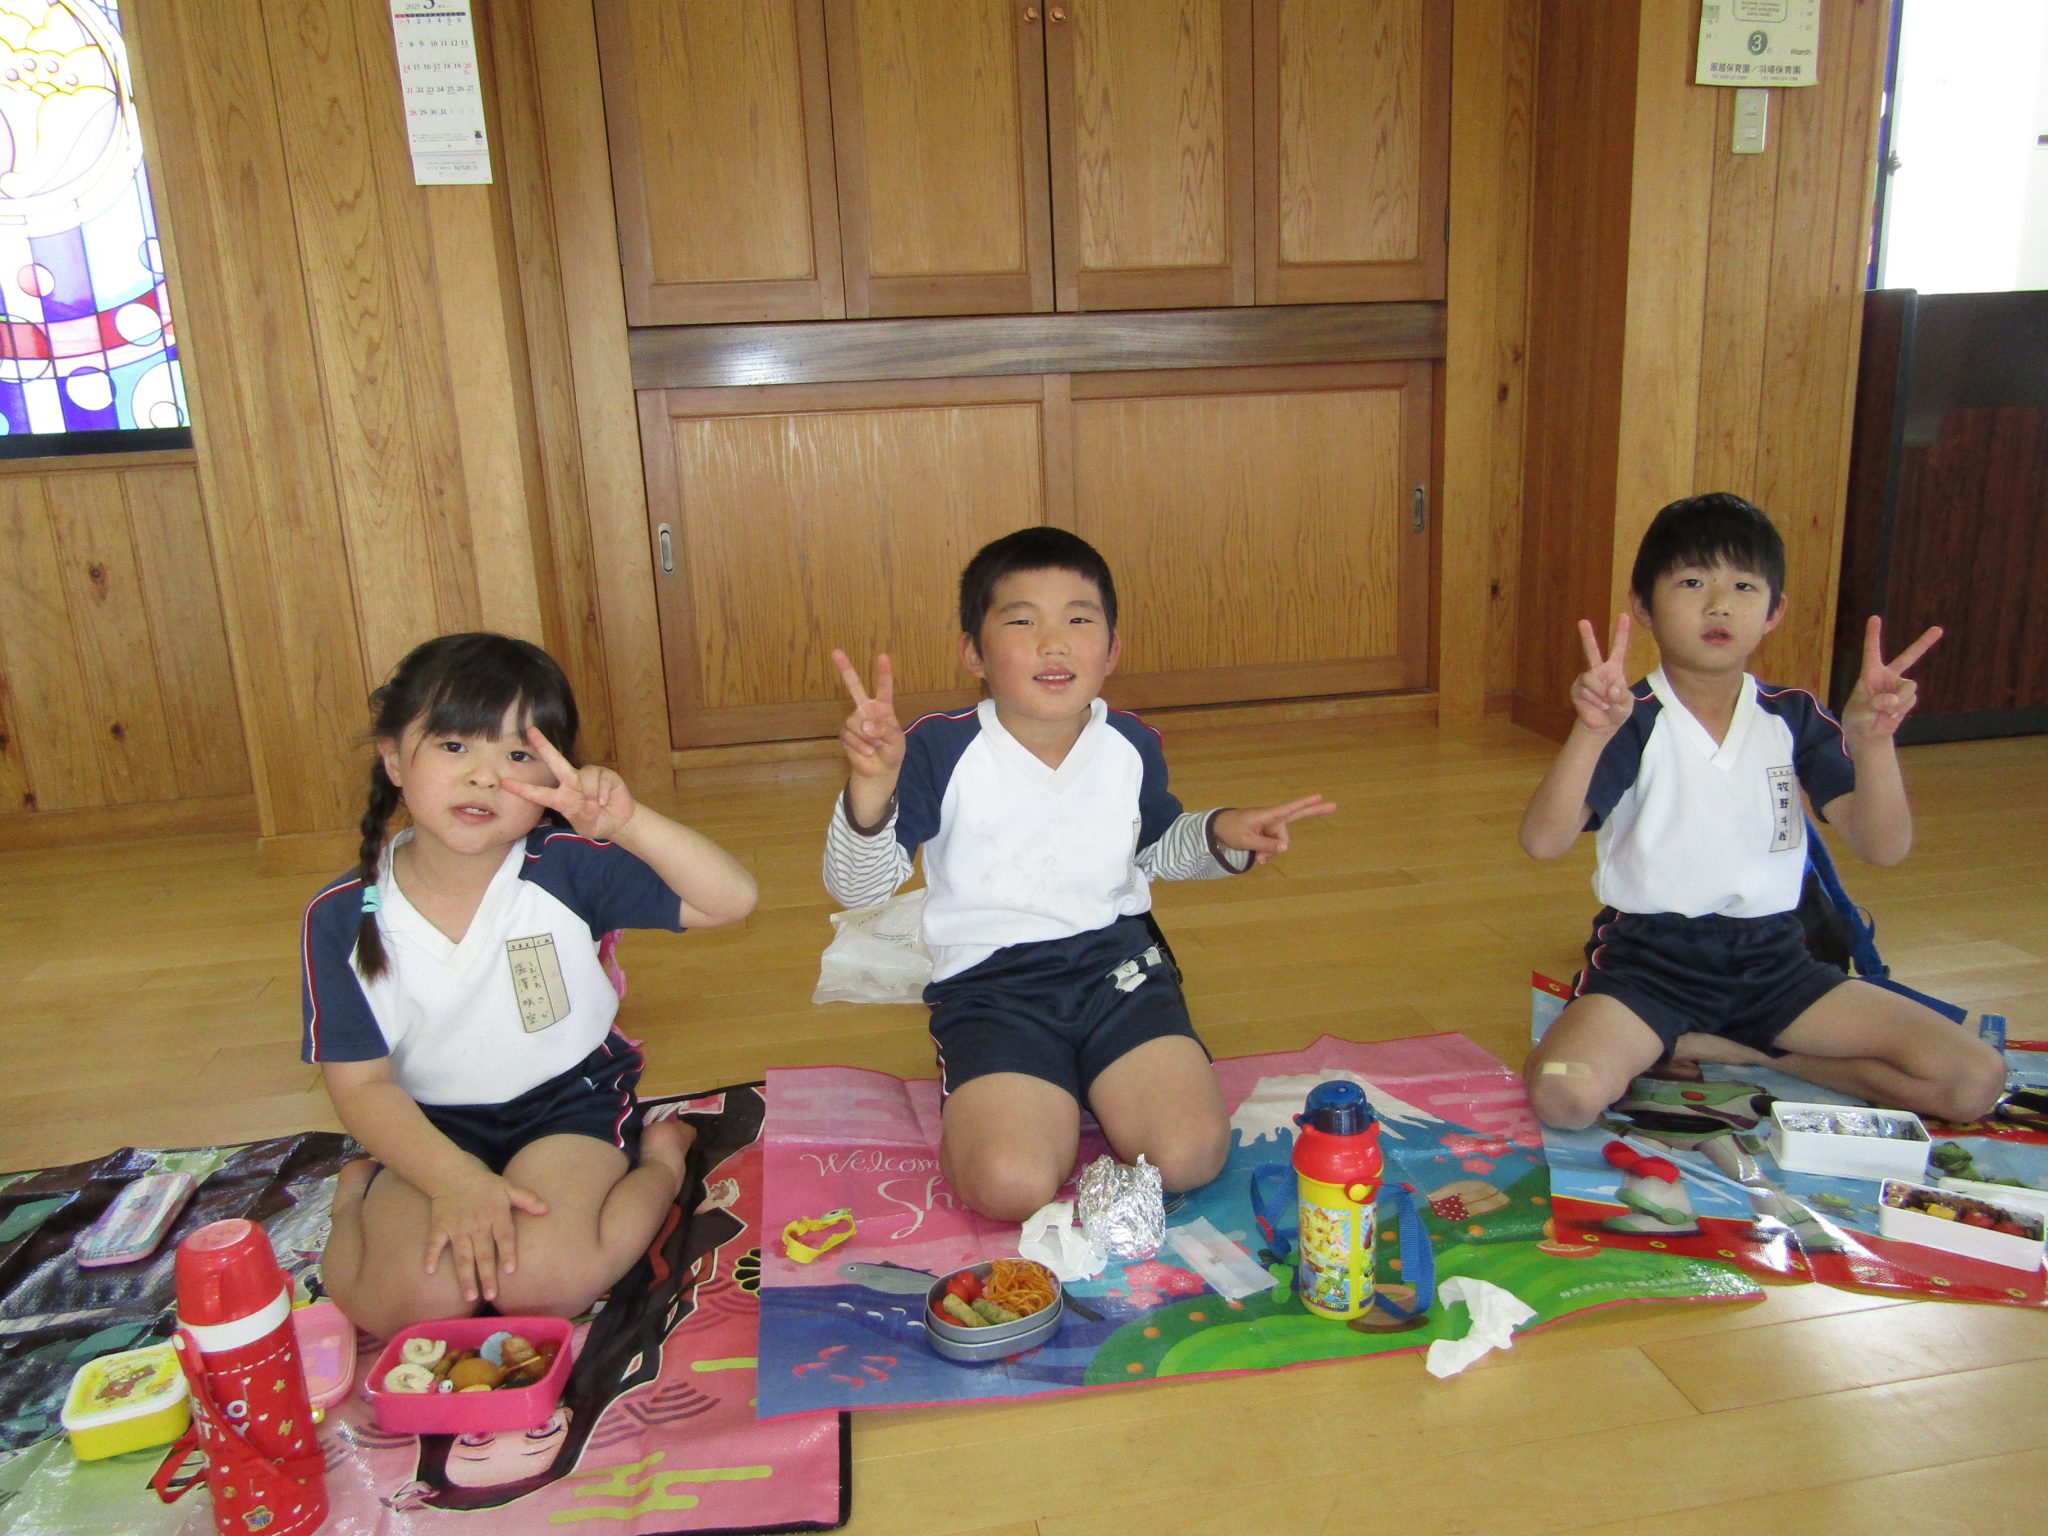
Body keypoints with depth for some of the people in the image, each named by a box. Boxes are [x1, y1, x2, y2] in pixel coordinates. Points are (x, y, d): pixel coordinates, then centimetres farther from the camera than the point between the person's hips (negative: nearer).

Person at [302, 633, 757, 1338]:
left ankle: (658, 1162, 2)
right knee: (413, 1300, -23)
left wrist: (628, 823, -35)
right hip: (432, 1126, 2)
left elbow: (733, 900, -20)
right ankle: (360, 1195, 9)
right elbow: (361, 1082, -7)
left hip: (569, 1099, -1)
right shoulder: (343, 917, -10)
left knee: (544, 1279, -26)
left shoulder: (565, 868, -15)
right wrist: (455, 1180, -22)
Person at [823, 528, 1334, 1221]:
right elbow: (857, 887, -11)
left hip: (1117, 962, 3)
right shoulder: (941, 750, -10)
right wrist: (871, 786, -31)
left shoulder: (1133, 746, 3)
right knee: (1011, 1187, -25)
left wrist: (1222, 835, 2)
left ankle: (1095, 1092, 12)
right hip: (990, 983, -3)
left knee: (1190, 1157, -18)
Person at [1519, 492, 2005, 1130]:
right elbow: (1542, 840, -24)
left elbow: (1883, 847, -8)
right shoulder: (1634, 721, -10)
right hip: (1649, 959, -5)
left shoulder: (1795, 718, 2)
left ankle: (1722, 1050, 2)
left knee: (1975, 1079, -6)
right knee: (1566, 1093, -32)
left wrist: (1872, 738, -25)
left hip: (1771, 958, 5)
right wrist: (1591, 733, -38)